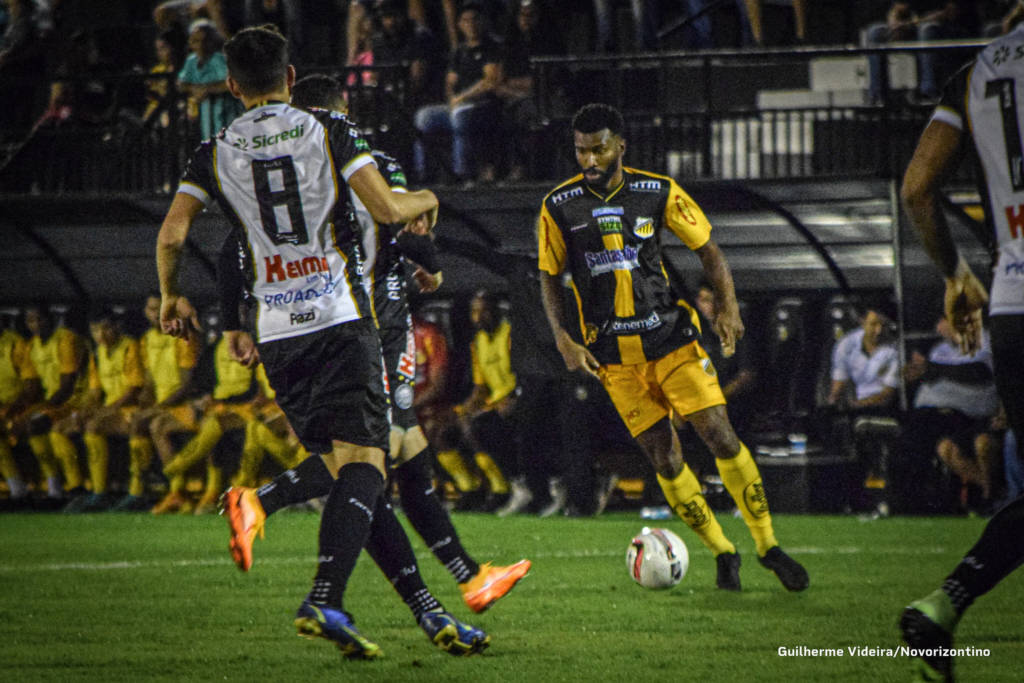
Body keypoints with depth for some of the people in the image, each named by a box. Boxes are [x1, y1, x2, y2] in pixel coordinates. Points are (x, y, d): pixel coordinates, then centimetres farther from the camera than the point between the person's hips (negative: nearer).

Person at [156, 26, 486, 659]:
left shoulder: (214, 154, 6)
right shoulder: (330, 131, 1)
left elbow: (171, 235, 0)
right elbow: (386, 209, -6)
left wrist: (172, 298, 19)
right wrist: (425, 200, 16)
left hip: (277, 333, 3)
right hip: (341, 320, -3)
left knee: (339, 467, 8)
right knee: (361, 460, -9)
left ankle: (425, 606, 3)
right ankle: (324, 601, -29)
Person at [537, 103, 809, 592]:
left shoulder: (658, 193, -2)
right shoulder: (559, 207, -3)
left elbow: (707, 248, 6)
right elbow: (549, 277, 7)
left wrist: (727, 305, -7)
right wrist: (564, 340, -5)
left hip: (670, 336, 0)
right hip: (613, 356, 0)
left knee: (721, 438, -9)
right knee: (664, 458, -1)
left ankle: (768, 547, 3)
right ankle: (722, 553, 15)